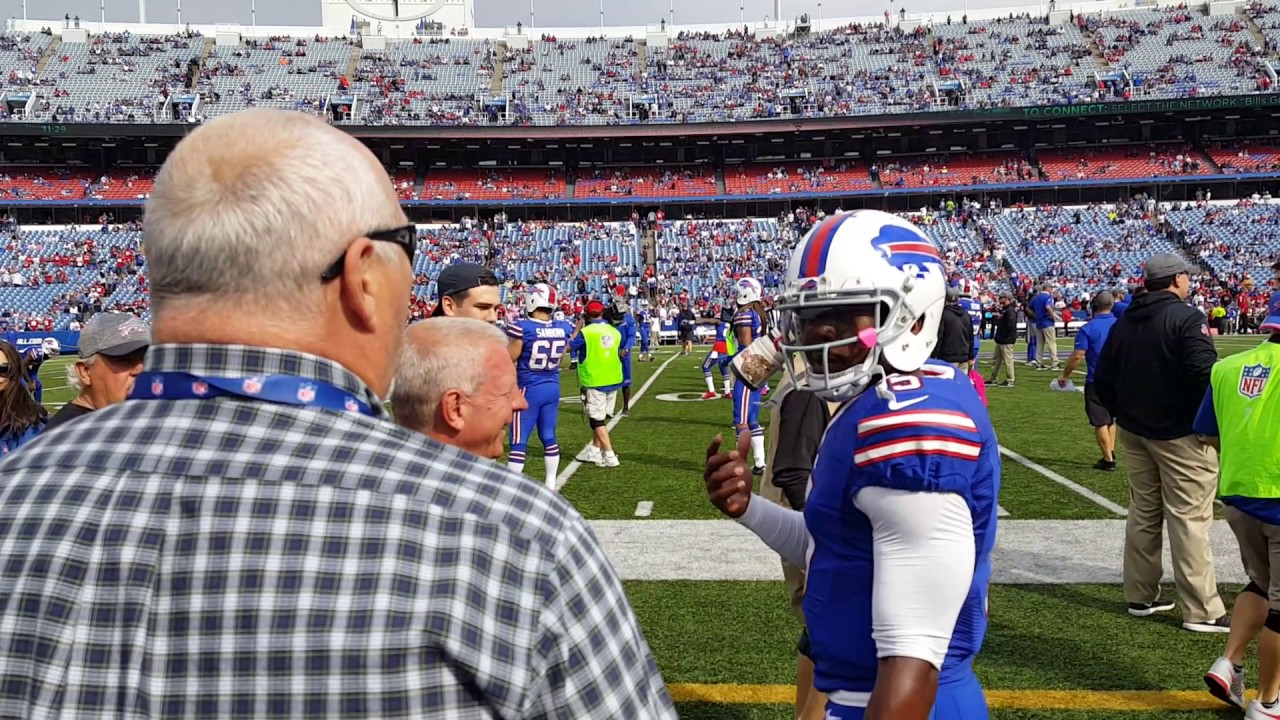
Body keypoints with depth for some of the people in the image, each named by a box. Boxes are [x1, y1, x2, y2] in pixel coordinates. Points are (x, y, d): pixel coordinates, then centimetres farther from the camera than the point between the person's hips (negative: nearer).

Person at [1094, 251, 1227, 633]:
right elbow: (1206, 373, -23)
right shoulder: (1186, 317, -14)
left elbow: (1103, 377, 12)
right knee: (1189, 519, -4)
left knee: (1143, 513, 15)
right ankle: (1202, 611, -1)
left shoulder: (1124, 322, 9)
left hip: (1134, 432, 7)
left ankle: (1141, 597, 22)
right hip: (1180, 434, -7)